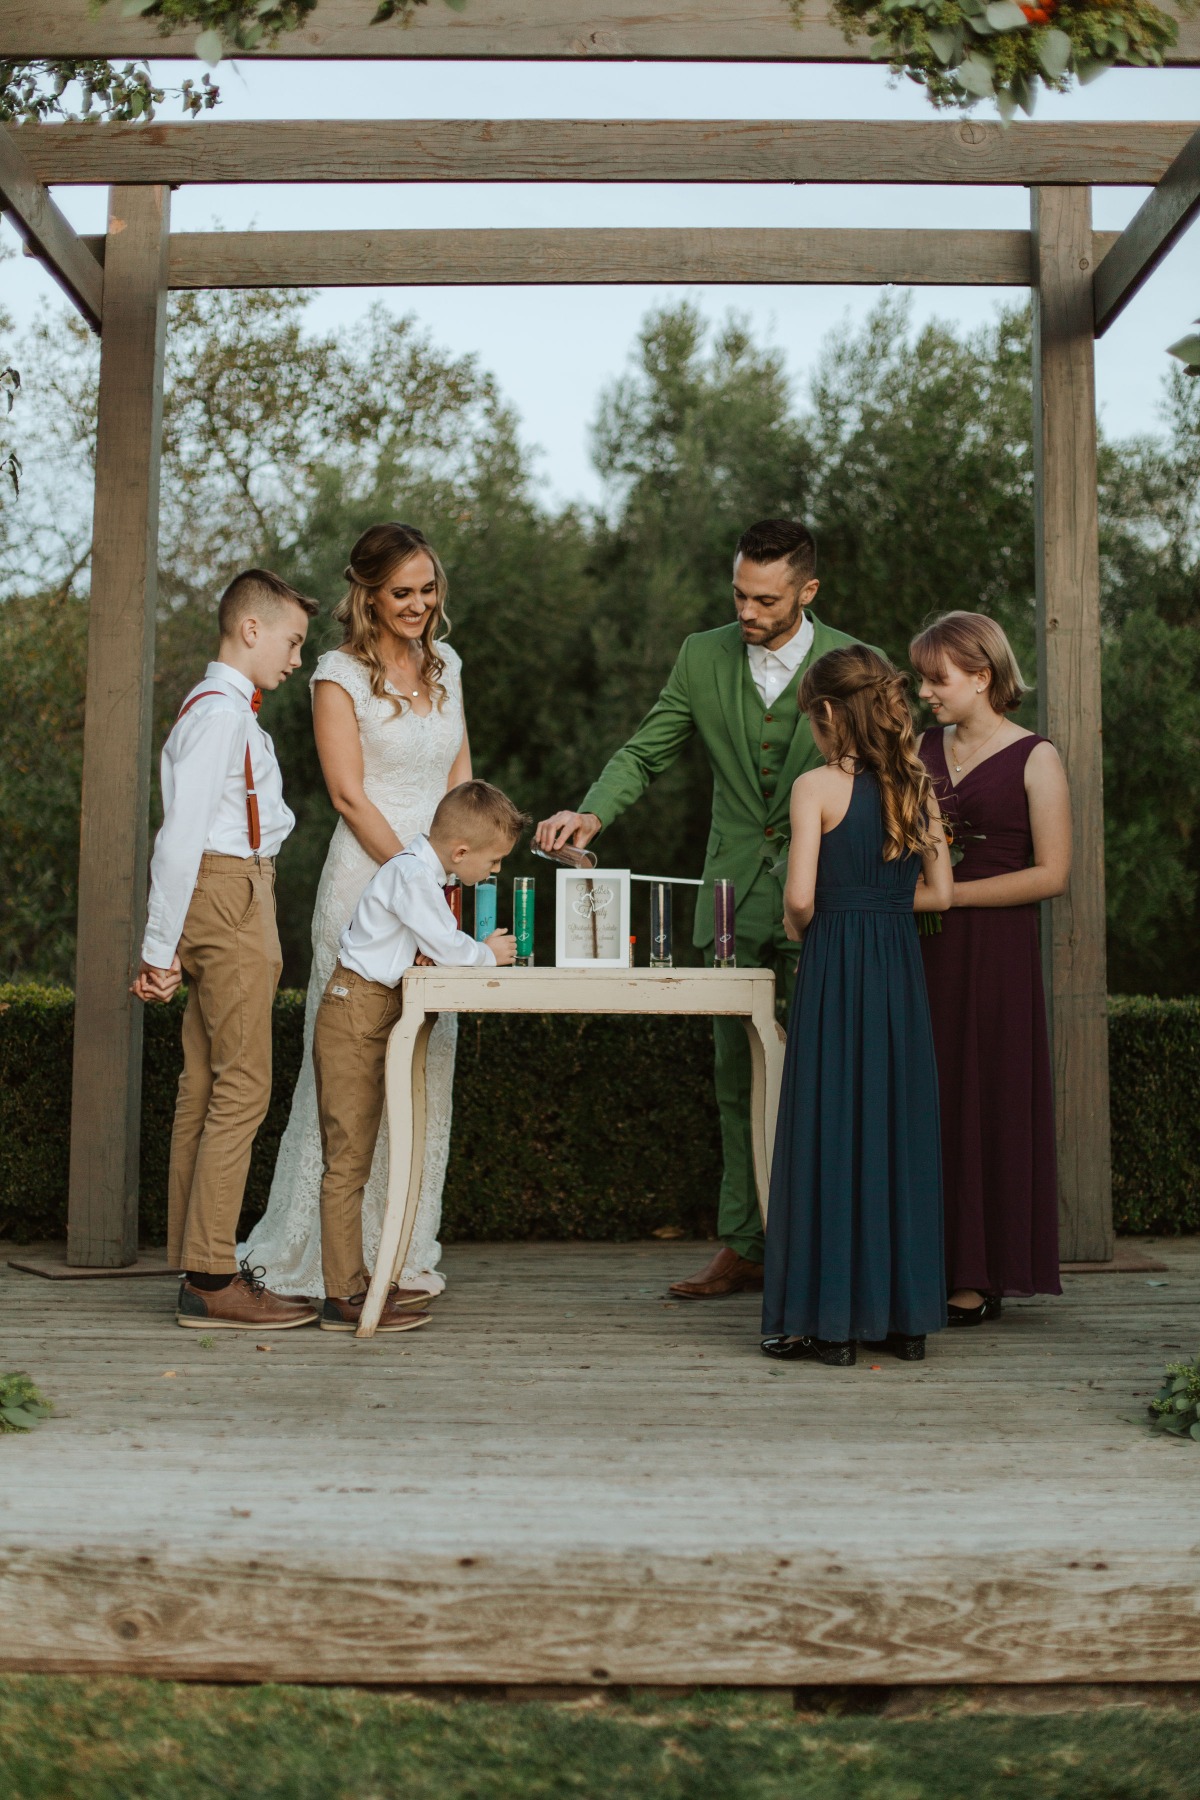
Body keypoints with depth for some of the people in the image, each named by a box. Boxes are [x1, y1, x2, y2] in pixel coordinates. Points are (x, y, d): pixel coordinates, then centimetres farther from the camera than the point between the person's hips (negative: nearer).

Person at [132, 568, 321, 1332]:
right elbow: (180, 835, -17)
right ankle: (212, 1279, -7)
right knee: (241, 1089, -9)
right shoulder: (220, 711, -12)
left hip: (231, 900, 10)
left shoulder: (230, 711, 20)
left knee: (206, 1087, 10)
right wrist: (161, 947, -17)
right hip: (227, 897, -10)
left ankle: (202, 1264, 16)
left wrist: (168, 942, 16)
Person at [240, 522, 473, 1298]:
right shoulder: (340, 673, -4)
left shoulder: (446, 664, 14)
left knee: (428, 1063, 7)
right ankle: (320, 1256, 5)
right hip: (366, 877, -6)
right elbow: (349, 795, -9)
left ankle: (406, 1255, 17)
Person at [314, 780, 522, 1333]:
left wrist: (475, 950, 2)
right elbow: (448, 948, -17)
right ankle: (342, 1295, -7)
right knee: (347, 1156, -9)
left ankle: (352, 1281, 19)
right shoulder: (412, 876, -17)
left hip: (367, 1020, 10)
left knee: (352, 1156, 12)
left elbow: (435, 947, 19)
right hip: (354, 1015, -10)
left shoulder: (420, 872, 14)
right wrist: (490, 954, 1)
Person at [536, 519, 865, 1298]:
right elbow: (646, 752, 6)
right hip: (734, 894, 3)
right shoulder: (703, 657, 4)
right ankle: (744, 1248, 19)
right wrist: (593, 812, -14)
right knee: (737, 1080, 9)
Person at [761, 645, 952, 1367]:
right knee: (899, 1128, 11)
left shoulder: (818, 787, -9)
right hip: (901, 966, 5)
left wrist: (799, 926, 5)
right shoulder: (917, 787, 7)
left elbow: (801, 896, -15)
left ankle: (833, 1318, 6)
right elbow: (938, 892, 9)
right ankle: (906, 1314, 17)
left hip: (835, 969, -5)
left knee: (831, 1130, 2)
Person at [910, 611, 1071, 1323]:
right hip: (921, 950, 5)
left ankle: (981, 1279, 10)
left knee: (985, 1103, 1)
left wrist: (948, 893, -13)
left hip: (995, 951, -5)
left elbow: (1052, 874, -10)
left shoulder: (1034, 758, -4)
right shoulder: (921, 749, 11)